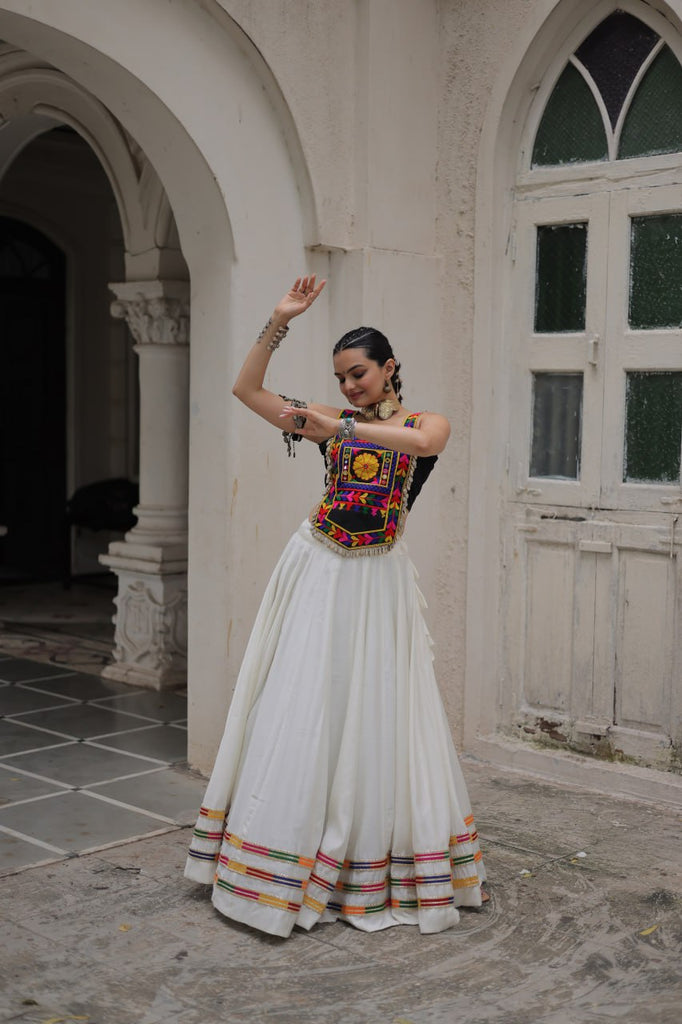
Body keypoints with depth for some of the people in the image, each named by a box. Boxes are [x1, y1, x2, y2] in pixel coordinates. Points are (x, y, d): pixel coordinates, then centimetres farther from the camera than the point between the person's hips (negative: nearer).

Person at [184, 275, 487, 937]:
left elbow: (425, 442, -23)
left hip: (377, 582, -2)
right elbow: (246, 388, 6)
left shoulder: (426, 422, 4)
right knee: (299, 705, 2)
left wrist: (343, 428, -24)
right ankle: (286, 868, 14)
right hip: (317, 572, 2)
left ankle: (371, 871, 17)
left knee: (373, 716, 2)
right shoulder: (333, 423, 10)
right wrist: (279, 323, -2)